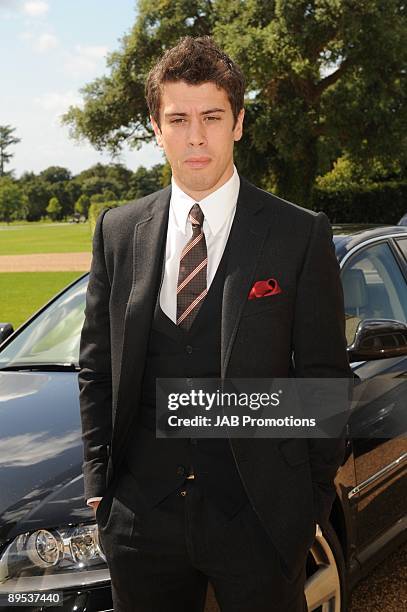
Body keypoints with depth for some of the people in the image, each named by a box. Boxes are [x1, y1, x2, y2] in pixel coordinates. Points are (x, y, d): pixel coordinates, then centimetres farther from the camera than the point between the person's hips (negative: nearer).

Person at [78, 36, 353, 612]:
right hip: (140, 516, 3)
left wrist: (315, 496, -3)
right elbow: (95, 364, 9)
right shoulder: (117, 231, 4)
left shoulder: (302, 234, -5)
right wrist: (99, 479, 5)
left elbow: (325, 374, -2)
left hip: (258, 517, -2)